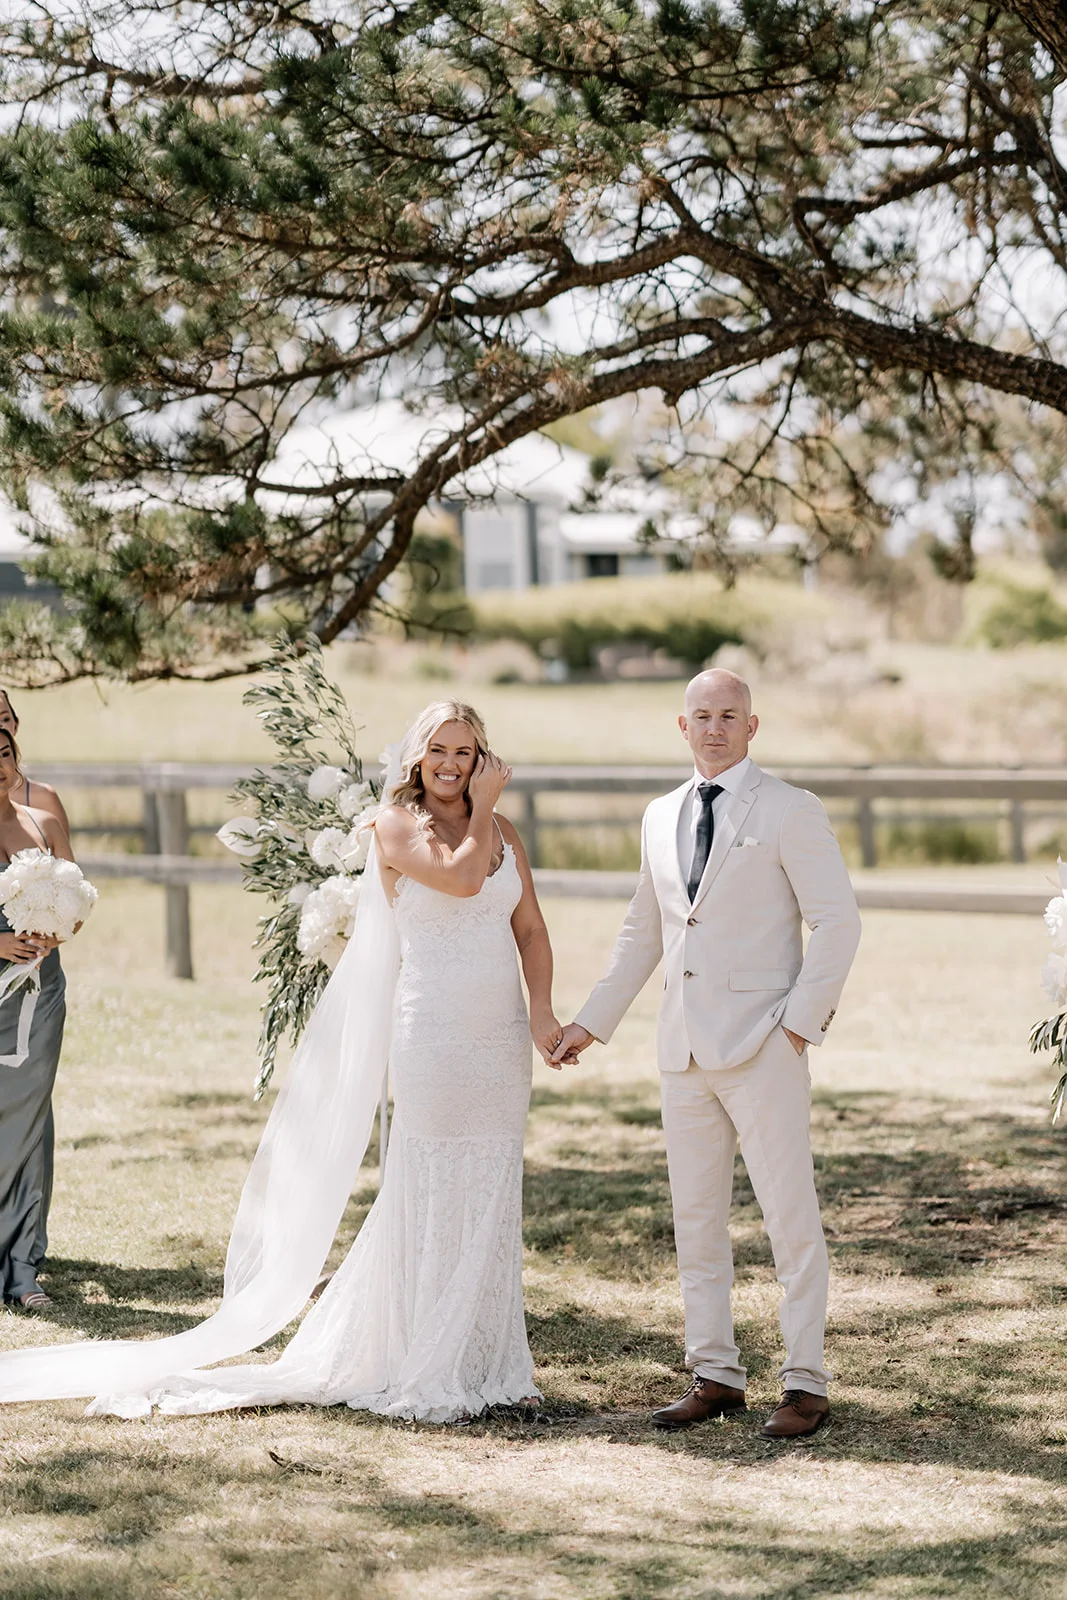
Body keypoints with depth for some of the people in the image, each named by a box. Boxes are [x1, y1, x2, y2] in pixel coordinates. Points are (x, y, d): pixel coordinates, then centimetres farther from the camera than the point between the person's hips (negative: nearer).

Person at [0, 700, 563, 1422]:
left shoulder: (502, 831, 13)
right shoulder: (397, 825, -3)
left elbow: (531, 926, 10)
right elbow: (459, 876, -18)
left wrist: (542, 1008, -3)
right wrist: (483, 806, -6)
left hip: (503, 1037, 5)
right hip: (434, 1032, -5)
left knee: (493, 1194, 8)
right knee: (433, 1192, -3)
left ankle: (483, 1363, 17)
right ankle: (422, 1371, 4)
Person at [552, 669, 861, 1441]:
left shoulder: (790, 811, -4)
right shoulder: (661, 817, 14)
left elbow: (838, 920, -7)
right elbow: (643, 933, 23)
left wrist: (801, 1021, -12)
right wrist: (590, 1022, 21)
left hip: (762, 1045, -6)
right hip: (685, 1050, 6)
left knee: (790, 1215, -3)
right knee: (695, 1220, 9)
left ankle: (806, 1383, 2)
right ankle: (715, 1375, 18)